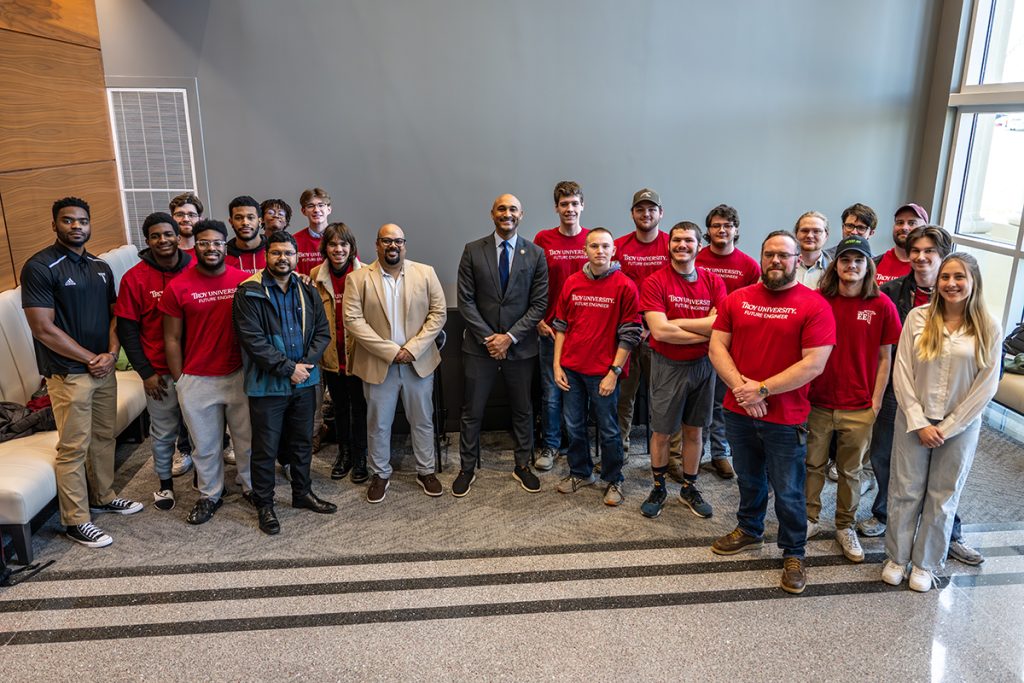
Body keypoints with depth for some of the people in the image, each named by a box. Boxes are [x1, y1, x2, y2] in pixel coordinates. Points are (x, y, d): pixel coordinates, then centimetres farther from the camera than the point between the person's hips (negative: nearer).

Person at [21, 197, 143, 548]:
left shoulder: (100, 267, 10)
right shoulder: (39, 267, -11)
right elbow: (43, 328, -15)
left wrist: (111, 353, -4)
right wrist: (90, 359, -12)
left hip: (104, 369, 7)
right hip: (68, 373, -6)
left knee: (104, 437, 17)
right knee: (73, 447, 0)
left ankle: (103, 496, 34)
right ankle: (76, 521, 11)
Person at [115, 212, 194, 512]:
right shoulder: (134, 278, -7)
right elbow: (127, 329, -3)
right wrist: (145, 372, -6)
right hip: (160, 372, -1)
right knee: (163, 432, 12)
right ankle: (165, 483, 31)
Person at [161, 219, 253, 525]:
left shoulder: (244, 281, -5)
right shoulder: (177, 287, -6)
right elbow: (172, 339, 0)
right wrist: (179, 382, 0)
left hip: (240, 376, 1)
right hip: (196, 381, 0)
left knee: (247, 438, 15)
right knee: (205, 445, 14)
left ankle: (251, 486, 37)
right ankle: (210, 495, 35)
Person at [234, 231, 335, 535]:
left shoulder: (307, 291, 6)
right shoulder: (249, 293, -10)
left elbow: (323, 332, 5)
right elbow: (253, 340, -16)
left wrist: (306, 362, -12)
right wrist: (288, 369, -17)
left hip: (304, 381, 5)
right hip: (267, 384, -5)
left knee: (302, 442, 18)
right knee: (265, 449, 6)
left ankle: (302, 493, 35)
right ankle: (264, 504, 23)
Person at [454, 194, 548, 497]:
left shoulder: (535, 253, 0)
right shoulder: (473, 250, -1)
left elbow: (539, 303, -3)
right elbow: (465, 300, -3)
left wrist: (510, 337, -12)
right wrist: (489, 337, -11)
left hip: (520, 346, 1)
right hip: (480, 345, 0)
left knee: (523, 410, 13)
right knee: (472, 411, 7)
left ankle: (522, 465, 30)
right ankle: (468, 468, 23)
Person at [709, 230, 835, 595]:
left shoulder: (814, 305, -11)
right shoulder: (737, 299, 2)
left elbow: (814, 363, -17)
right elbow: (717, 346, -1)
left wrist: (762, 389, -18)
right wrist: (740, 386, -15)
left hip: (786, 418, -4)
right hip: (738, 412, 4)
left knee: (788, 491, 8)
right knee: (749, 479, 23)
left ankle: (794, 554, 29)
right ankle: (749, 530, 45)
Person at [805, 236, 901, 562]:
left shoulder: (882, 306, -4)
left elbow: (884, 358, 0)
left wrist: (876, 401, -2)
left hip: (858, 409, 0)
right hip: (817, 403, 1)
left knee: (850, 471, 13)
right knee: (812, 465, 12)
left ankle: (845, 526, 30)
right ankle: (809, 519, 28)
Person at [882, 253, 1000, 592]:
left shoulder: (989, 329, -4)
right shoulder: (918, 317, -5)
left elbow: (986, 385, -6)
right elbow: (902, 373, -6)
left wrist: (947, 427, -9)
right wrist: (919, 422, -10)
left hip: (960, 426, 0)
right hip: (913, 420, 0)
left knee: (943, 497, 11)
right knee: (905, 491, 8)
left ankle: (925, 563, 28)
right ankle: (896, 557, 25)